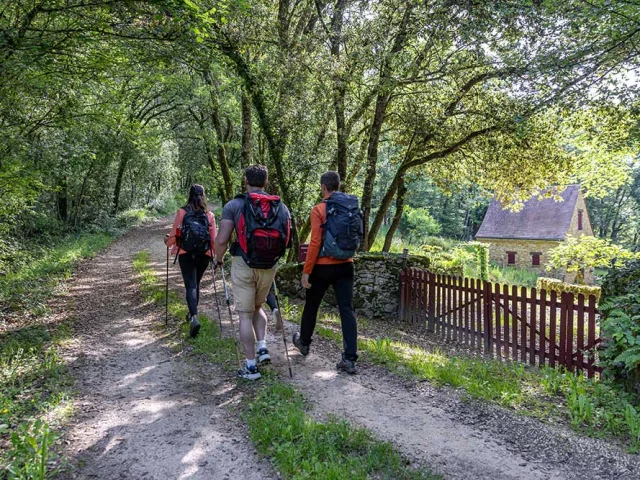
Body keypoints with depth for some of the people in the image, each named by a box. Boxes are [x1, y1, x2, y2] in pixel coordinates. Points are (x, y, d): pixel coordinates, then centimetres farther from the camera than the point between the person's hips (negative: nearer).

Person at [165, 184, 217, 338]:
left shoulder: (182, 212, -4)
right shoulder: (209, 215, 0)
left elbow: (174, 235, -2)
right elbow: (213, 239, 1)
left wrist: (167, 242, 21)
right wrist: (215, 254, 17)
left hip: (185, 254, -2)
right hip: (204, 255, 2)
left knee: (190, 285, -3)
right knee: (196, 284, 19)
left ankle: (194, 317, -21)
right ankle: (192, 313, 34)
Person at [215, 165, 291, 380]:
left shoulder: (234, 205, -5)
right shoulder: (281, 207, 5)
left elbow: (221, 240, -9)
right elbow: (287, 239, 6)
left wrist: (219, 259, 10)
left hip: (243, 265, -4)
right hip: (269, 266, 4)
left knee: (245, 315, 6)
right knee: (257, 307, 26)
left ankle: (251, 366, 10)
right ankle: (262, 347, 13)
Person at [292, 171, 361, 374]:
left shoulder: (319, 209, -11)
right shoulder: (353, 207, 5)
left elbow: (315, 243, -15)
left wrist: (306, 271, -10)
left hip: (323, 266, -4)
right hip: (346, 266, 4)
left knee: (311, 306, 17)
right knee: (347, 310, 2)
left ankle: (304, 342, 37)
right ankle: (350, 359, -1)